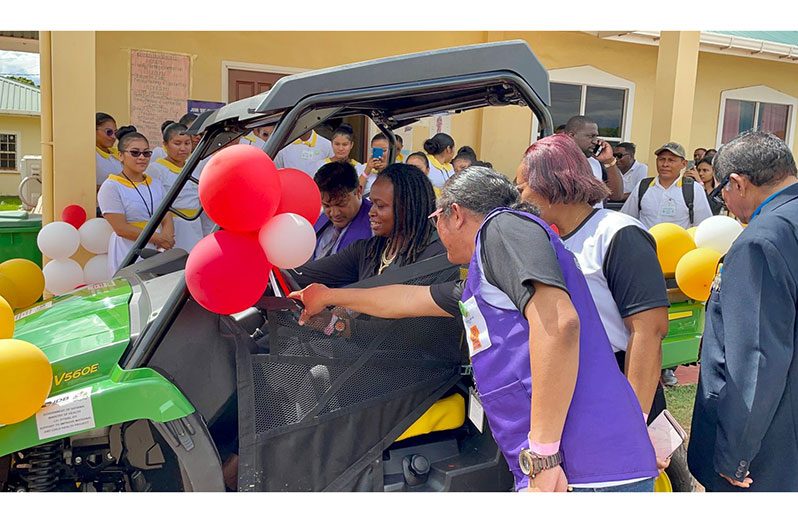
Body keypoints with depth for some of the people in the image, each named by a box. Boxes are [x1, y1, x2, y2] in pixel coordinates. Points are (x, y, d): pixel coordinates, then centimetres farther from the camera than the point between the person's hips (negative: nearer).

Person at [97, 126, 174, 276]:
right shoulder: (111, 187, -3)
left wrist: (166, 238, -13)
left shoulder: (156, 184, 16)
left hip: (158, 254, 5)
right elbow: (121, 228, -10)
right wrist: (157, 238, -11)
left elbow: (167, 219, 9)